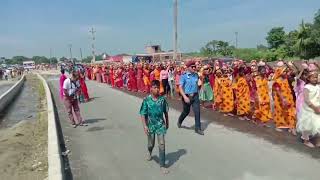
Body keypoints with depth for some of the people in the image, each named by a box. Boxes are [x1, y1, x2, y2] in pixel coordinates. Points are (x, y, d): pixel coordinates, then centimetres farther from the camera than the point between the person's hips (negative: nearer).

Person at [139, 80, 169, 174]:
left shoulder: (162, 99, -8)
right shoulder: (146, 100, -13)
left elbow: (165, 112, 4)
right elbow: (143, 114, -10)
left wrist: (167, 122, 11)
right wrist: (144, 125, -17)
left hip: (160, 125, 1)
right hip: (150, 125, 0)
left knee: (162, 145, -2)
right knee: (151, 144, 17)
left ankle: (162, 165, 9)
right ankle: (149, 152, 54)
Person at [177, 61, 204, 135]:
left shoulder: (196, 75, 1)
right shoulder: (184, 76, -12)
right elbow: (180, 87, -16)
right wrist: (185, 97, -26)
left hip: (195, 96, 3)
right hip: (187, 96, -3)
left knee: (197, 111, -3)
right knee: (186, 112, 14)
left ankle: (197, 128, 8)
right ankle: (179, 121, 43)